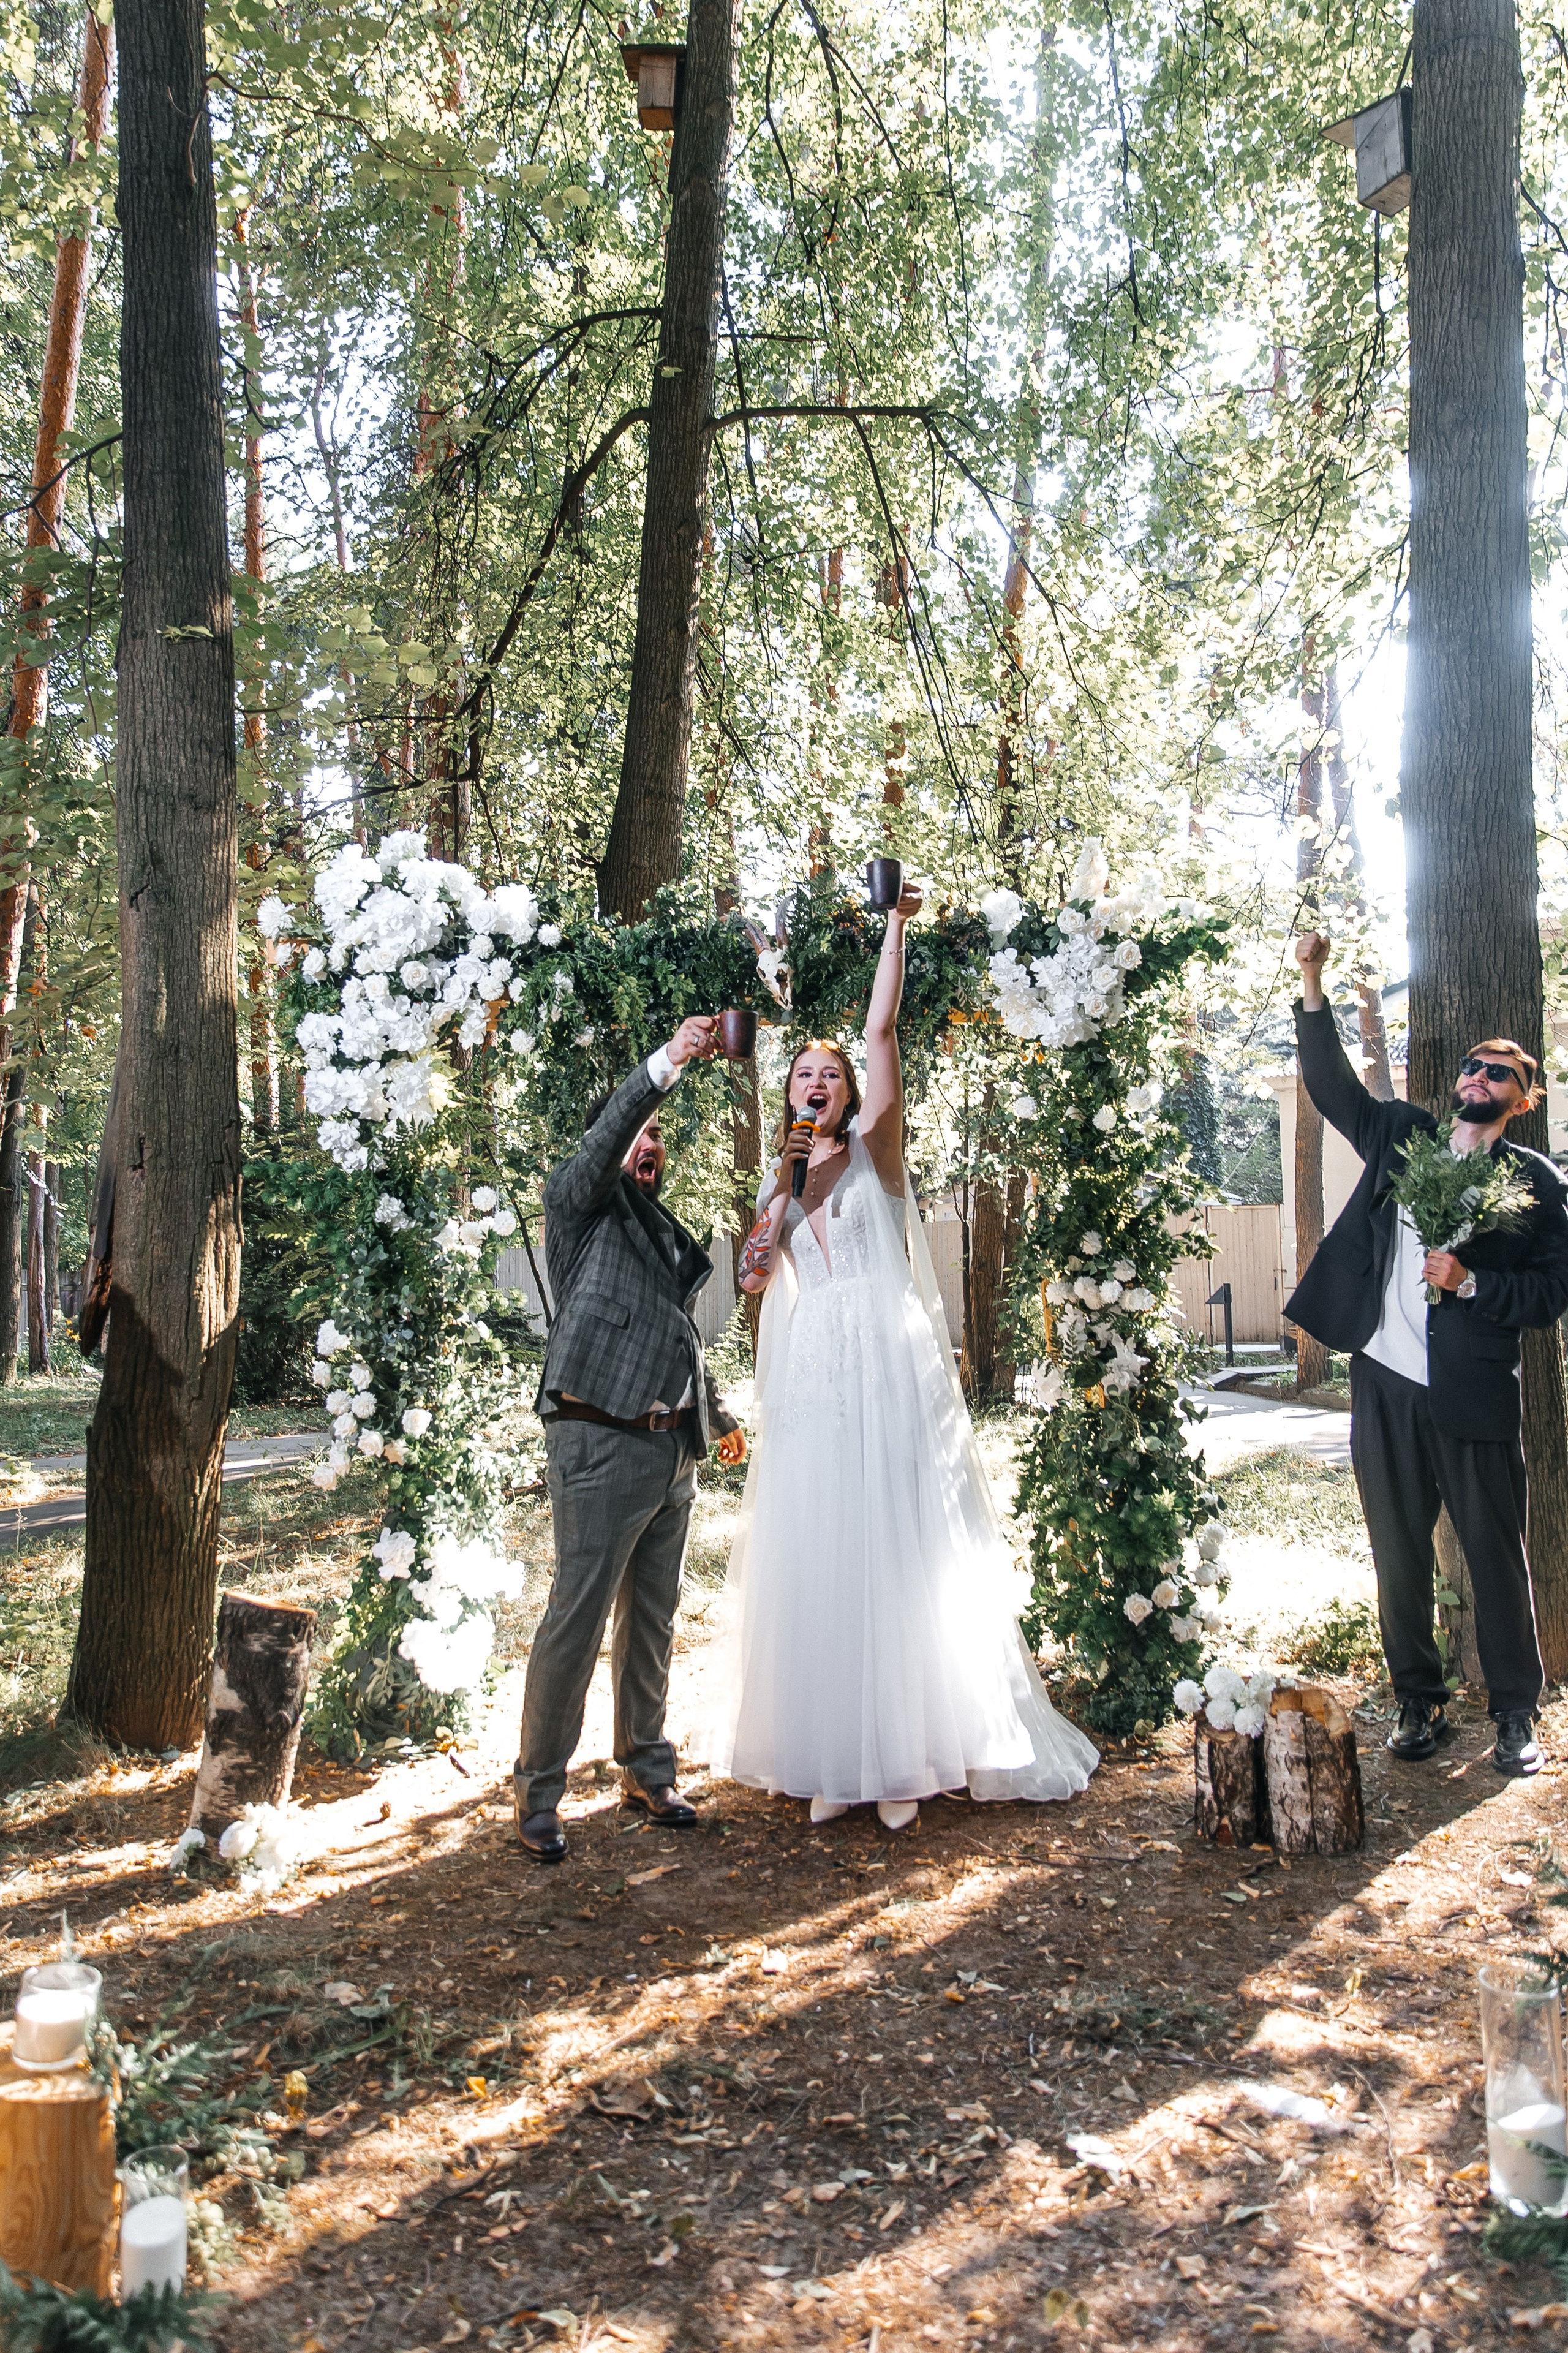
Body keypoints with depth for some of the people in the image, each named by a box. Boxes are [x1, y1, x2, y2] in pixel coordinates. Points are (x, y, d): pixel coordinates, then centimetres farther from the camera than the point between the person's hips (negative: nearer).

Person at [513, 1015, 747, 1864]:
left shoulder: (662, 1229, 22)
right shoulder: (578, 1201, 2)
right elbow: (603, 1141, -20)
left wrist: (720, 1417, 34)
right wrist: (669, 1060, -29)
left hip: (672, 1450, 8)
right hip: (601, 1447, -8)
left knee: (651, 1620, 16)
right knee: (576, 1620, -4)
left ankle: (646, 1770, 28)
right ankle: (537, 1794, 7)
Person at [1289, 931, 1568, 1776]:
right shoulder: (1400, 1135, 11)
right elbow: (1332, 1085, 11)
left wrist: (1472, 1282, -17)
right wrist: (1313, 988, 1)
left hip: (1473, 1395, -3)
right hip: (1384, 1385, 3)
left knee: (1497, 1557, 4)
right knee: (1399, 1558, 10)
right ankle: (1419, 1704, 23)